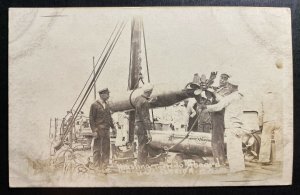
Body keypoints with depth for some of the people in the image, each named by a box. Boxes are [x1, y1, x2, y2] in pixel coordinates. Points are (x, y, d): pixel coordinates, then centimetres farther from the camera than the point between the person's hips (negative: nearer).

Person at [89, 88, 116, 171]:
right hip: (98, 131, -7)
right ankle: (97, 167, 8)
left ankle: (104, 166, 17)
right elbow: (91, 119, -9)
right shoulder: (94, 105, -7)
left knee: (106, 149, 8)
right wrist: (94, 131, -15)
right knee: (97, 149, 0)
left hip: (106, 131, 7)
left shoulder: (107, 105, 14)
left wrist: (113, 127, 13)